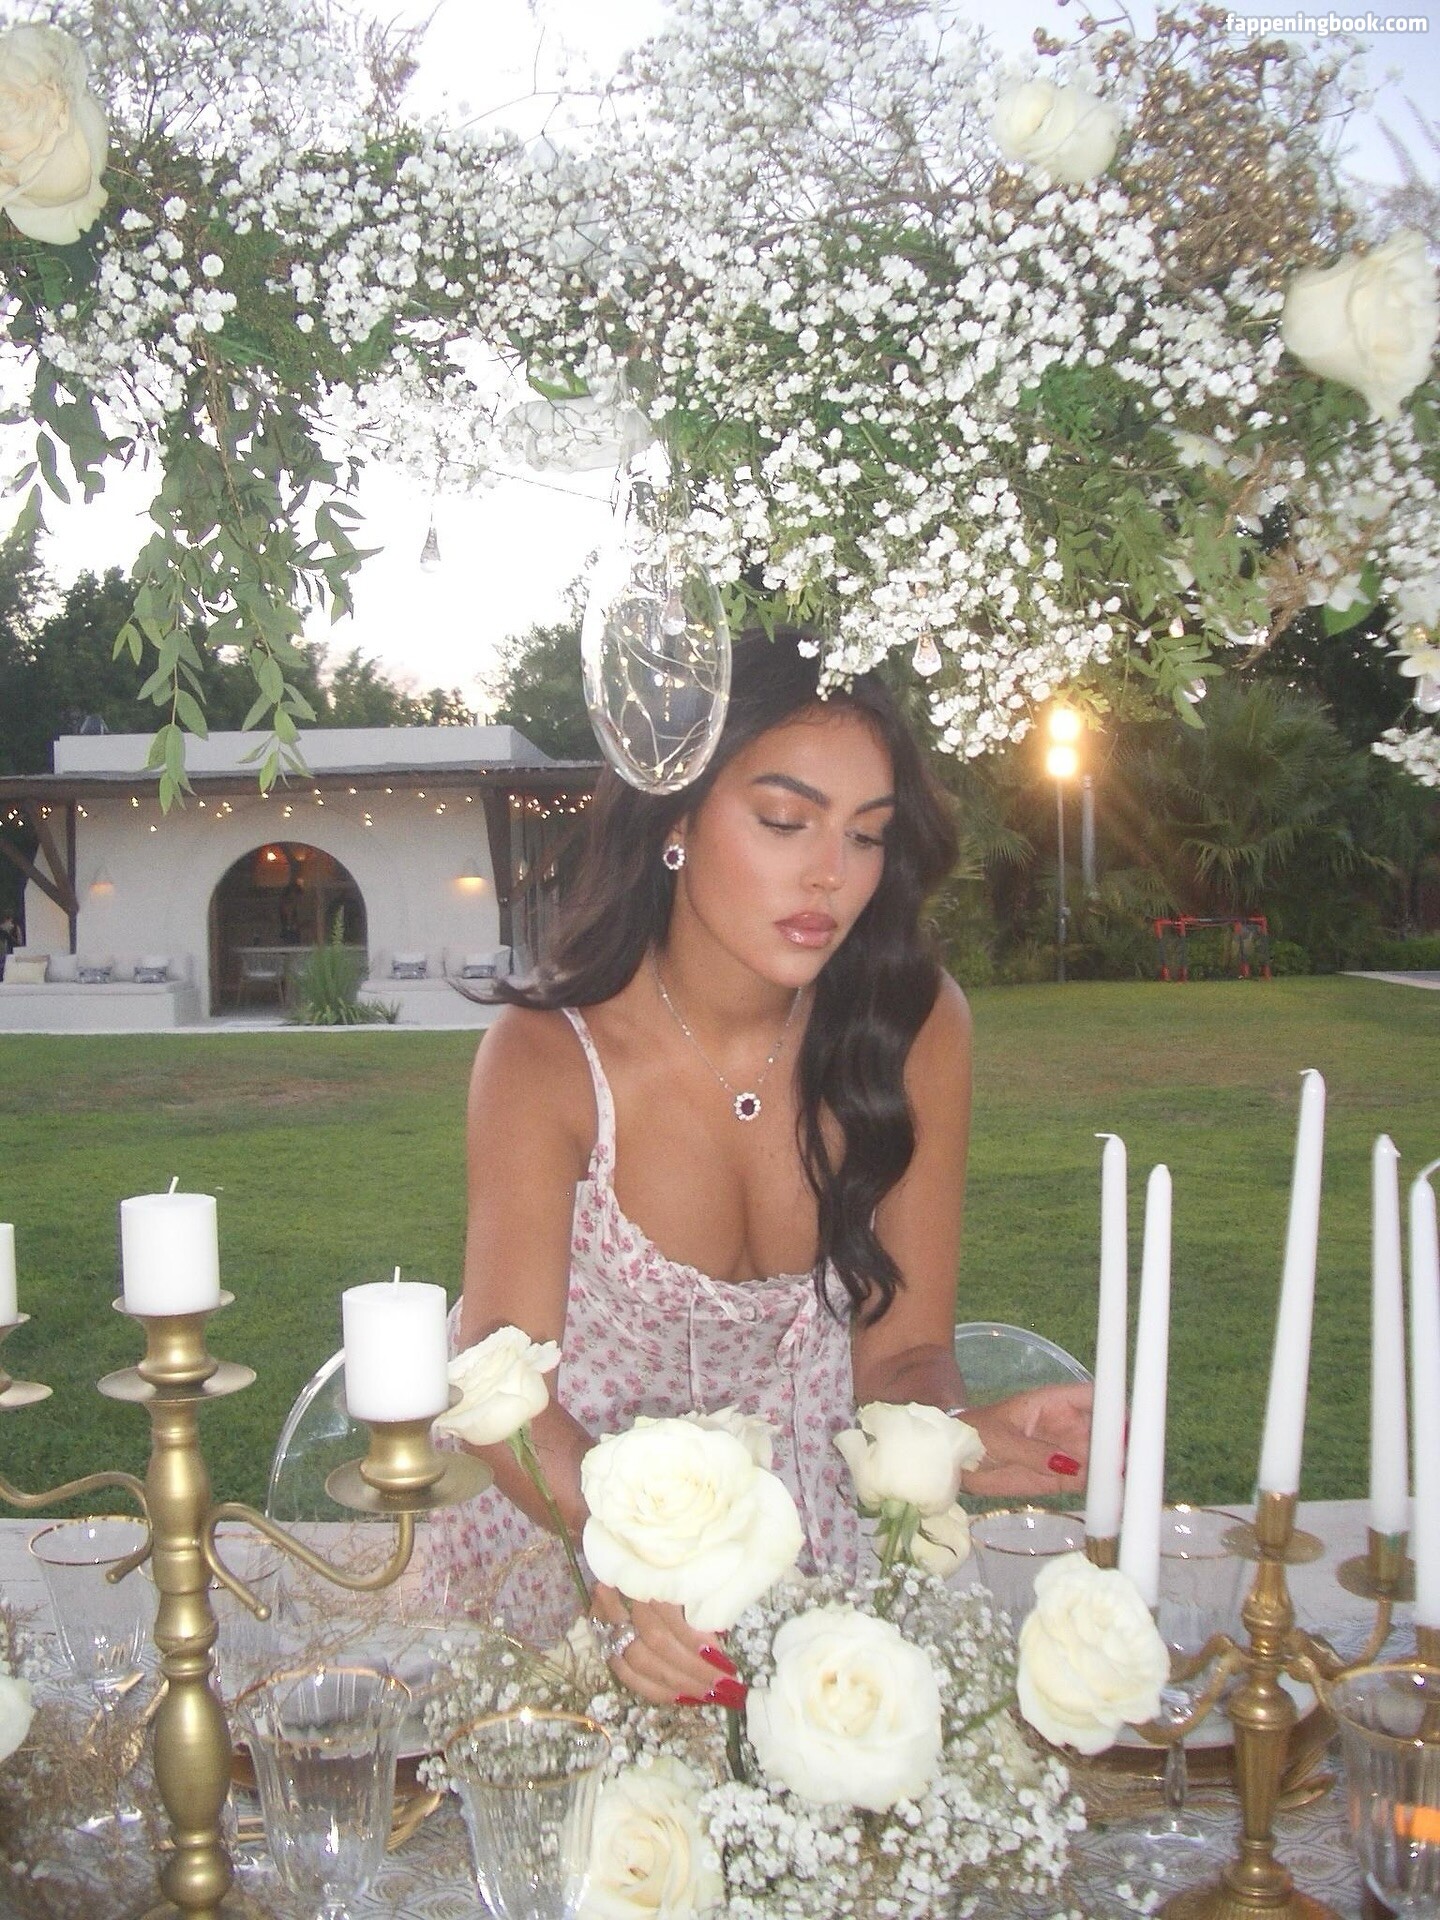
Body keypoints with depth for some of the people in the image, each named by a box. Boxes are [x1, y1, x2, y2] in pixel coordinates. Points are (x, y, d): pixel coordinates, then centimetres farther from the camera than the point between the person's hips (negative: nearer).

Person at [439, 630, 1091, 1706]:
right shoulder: (548, 1060, -19)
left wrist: (951, 1432, -31)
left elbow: (900, 1348, -8)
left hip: (801, 1531, 1)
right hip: (570, 1533, -1)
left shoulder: (916, 1031, -13)